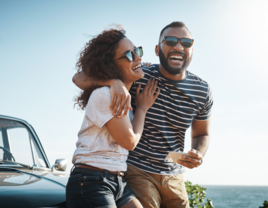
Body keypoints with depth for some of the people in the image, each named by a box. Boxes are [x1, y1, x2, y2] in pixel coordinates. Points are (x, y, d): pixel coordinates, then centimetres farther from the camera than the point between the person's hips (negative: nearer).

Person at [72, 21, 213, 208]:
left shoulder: (202, 91, -2)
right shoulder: (140, 77, -12)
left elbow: (201, 134, 13)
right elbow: (79, 78, -15)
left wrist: (199, 154, -11)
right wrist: (114, 81, -36)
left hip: (175, 178, 4)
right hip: (138, 172, -4)